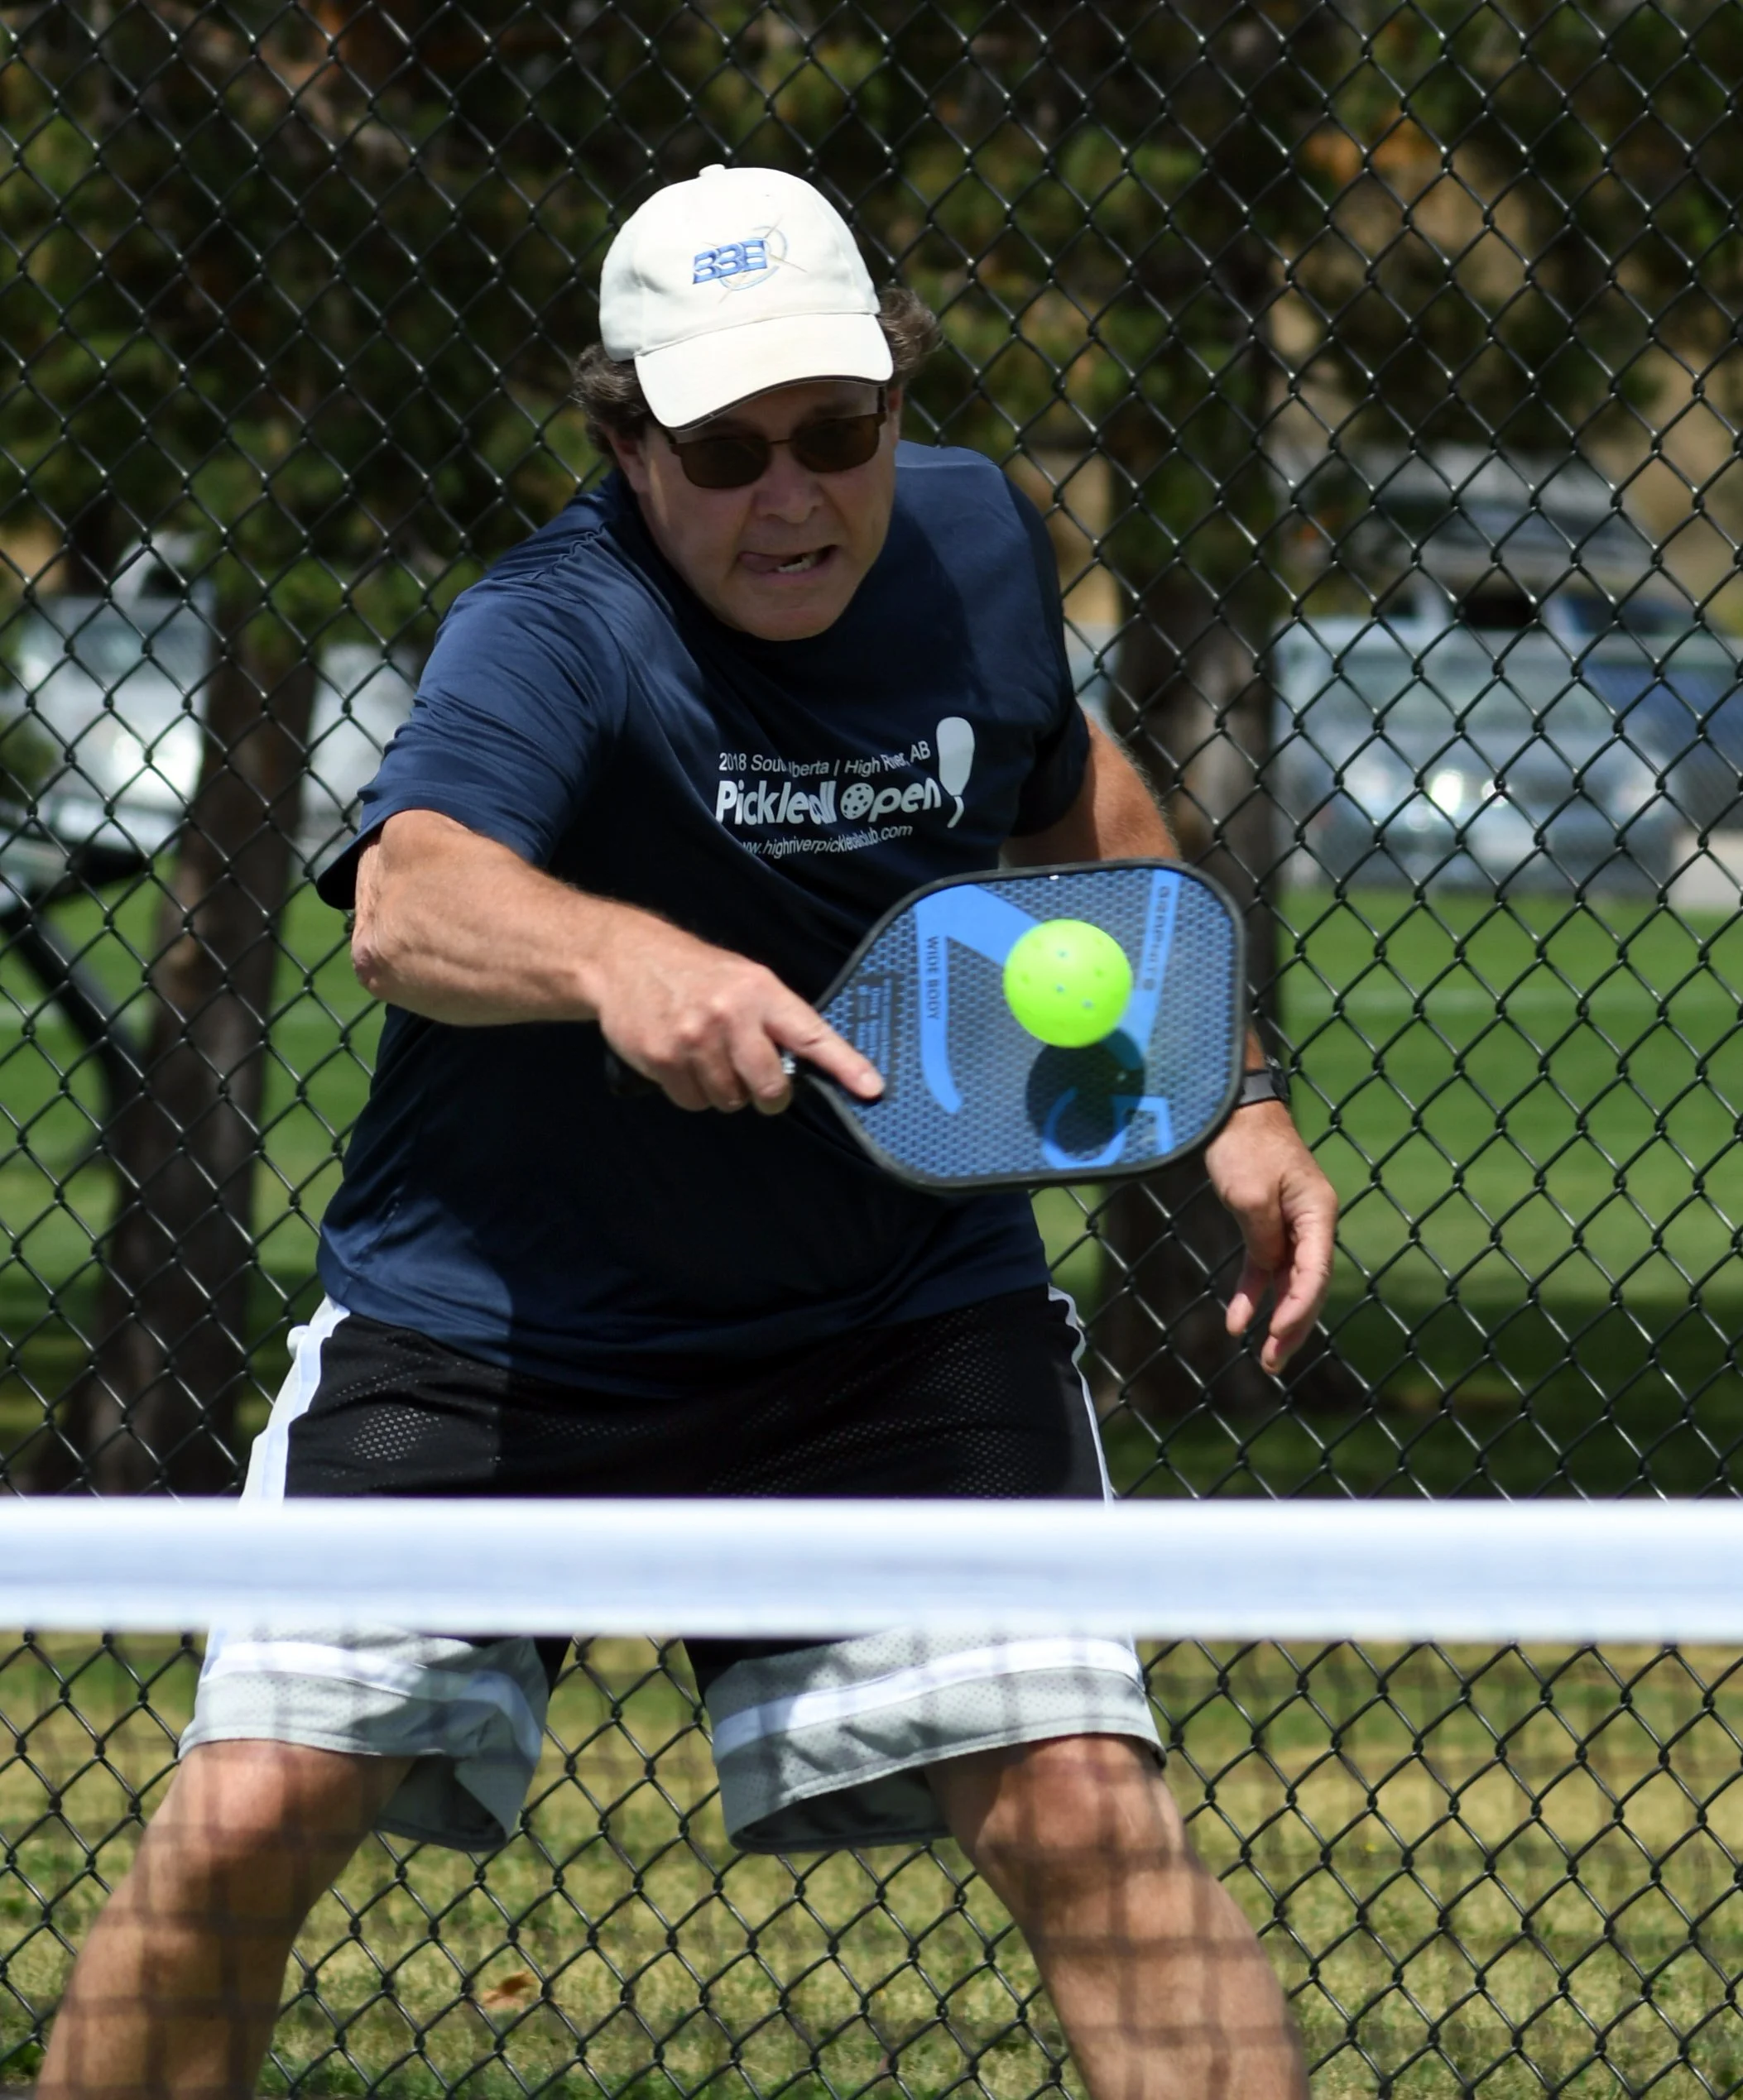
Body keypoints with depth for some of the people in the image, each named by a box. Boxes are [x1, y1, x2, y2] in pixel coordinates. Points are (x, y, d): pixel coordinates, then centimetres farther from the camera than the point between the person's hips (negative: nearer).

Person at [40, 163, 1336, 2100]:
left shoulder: (975, 544, -6)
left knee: (1089, 1823, -12)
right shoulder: (557, 638, -25)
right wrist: (615, 955, -68)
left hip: (902, 1335, 3)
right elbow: (409, 902, -47)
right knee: (244, 1826, -9)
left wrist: (1230, 1102, 11)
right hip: (490, 1329, -3)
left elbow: (1076, 794, 18)